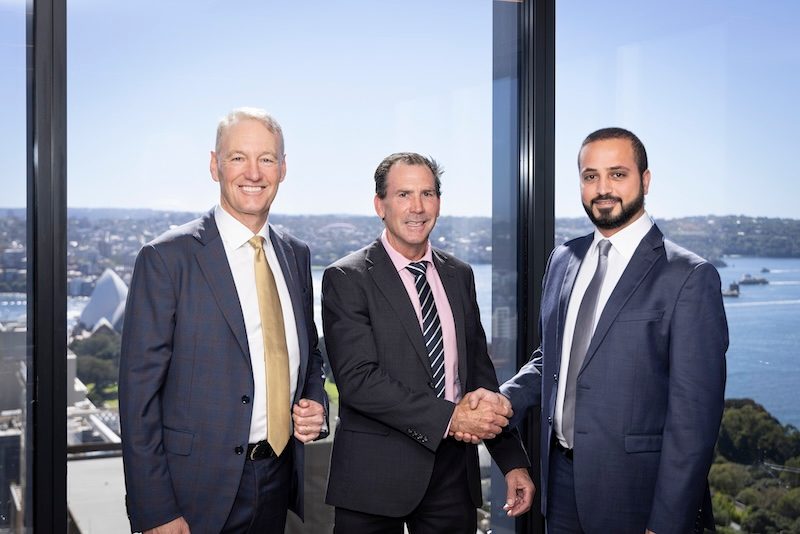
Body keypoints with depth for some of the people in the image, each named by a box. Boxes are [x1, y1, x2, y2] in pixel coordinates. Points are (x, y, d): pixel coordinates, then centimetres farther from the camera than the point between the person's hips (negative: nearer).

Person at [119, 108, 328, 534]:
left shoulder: (296, 255, 7)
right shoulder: (166, 257, -11)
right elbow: (139, 391, -13)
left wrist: (315, 404, -2)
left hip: (279, 480, 5)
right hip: (201, 489, -5)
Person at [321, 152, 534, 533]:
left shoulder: (459, 275, 9)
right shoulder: (347, 279, -7)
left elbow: (478, 369, 12)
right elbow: (357, 379, -16)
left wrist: (513, 460, 7)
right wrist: (450, 417, -19)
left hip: (454, 470, 4)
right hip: (377, 473, -4)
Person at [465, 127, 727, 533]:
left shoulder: (689, 276, -12)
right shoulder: (563, 260, 7)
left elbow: (694, 412, -15)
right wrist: (505, 400, -1)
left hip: (636, 493, -5)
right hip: (562, 482, 6)